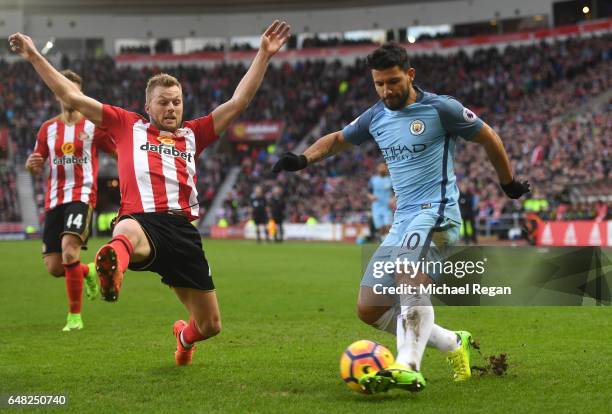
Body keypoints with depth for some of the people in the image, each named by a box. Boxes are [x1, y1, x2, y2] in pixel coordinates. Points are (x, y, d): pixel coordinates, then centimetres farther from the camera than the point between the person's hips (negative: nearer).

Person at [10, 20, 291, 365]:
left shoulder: (193, 134, 24)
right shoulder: (127, 125, 20)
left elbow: (238, 102, 21)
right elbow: (72, 96, 21)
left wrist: (264, 55, 16)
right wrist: (34, 56, 20)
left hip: (182, 229, 3)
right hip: (141, 220, -3)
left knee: (210, 326, 9)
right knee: (127, 232, -45)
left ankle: (185, 335, 46)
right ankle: (115, 261, -83)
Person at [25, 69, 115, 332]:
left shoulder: (93, 126, 3)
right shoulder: (48, 129, 13)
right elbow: (37, 168, 17)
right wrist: (32, 165, -6)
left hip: (81, 196, -4)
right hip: (54, 199, 4)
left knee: (69, 249, -28)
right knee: (54, 267, -1)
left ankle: (74, 316, -15)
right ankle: (88, 272, 35)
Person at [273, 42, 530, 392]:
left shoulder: (439, 108, -4)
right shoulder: (376, 117, 13)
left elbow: (488, 138, 7)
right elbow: (338, 140, 28)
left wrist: (509, 183, 16)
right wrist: (303, 159, 10)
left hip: (437, 211, -7)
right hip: (403, 220, 8)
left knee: (410, 275, -36)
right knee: (369, 308, 2)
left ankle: (408, 368, -46)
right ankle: (454, 343, 13)